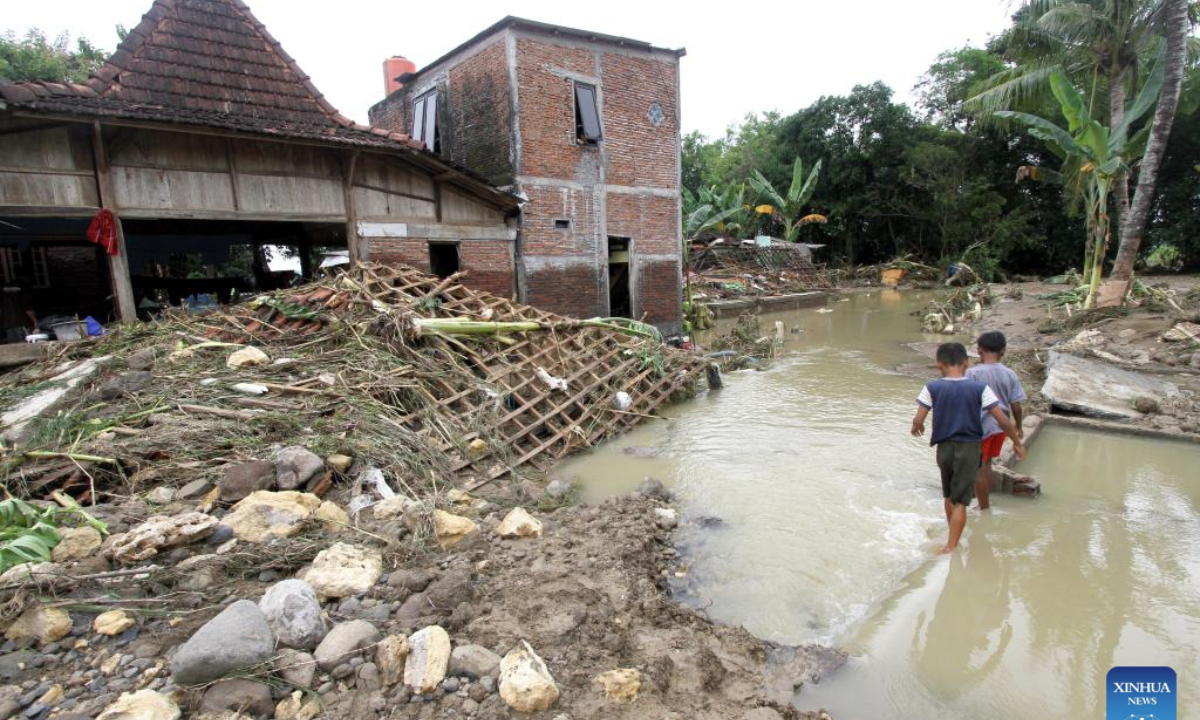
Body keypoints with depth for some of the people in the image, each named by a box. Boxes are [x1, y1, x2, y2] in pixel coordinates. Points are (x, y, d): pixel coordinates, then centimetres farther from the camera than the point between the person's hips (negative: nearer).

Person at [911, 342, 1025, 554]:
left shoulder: (932, 388, -7)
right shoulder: (980, 388, -6)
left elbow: (918, 420, -11)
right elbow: (1003, 420, -6)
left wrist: (917, 428, 12)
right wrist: (1017, 442, 10)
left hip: (944, 447, 2)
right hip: (970, 448, -1)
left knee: (949, 496, 22)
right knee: (961, 501, 3)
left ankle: (952, 538, 39)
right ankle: (951, 546, 0)